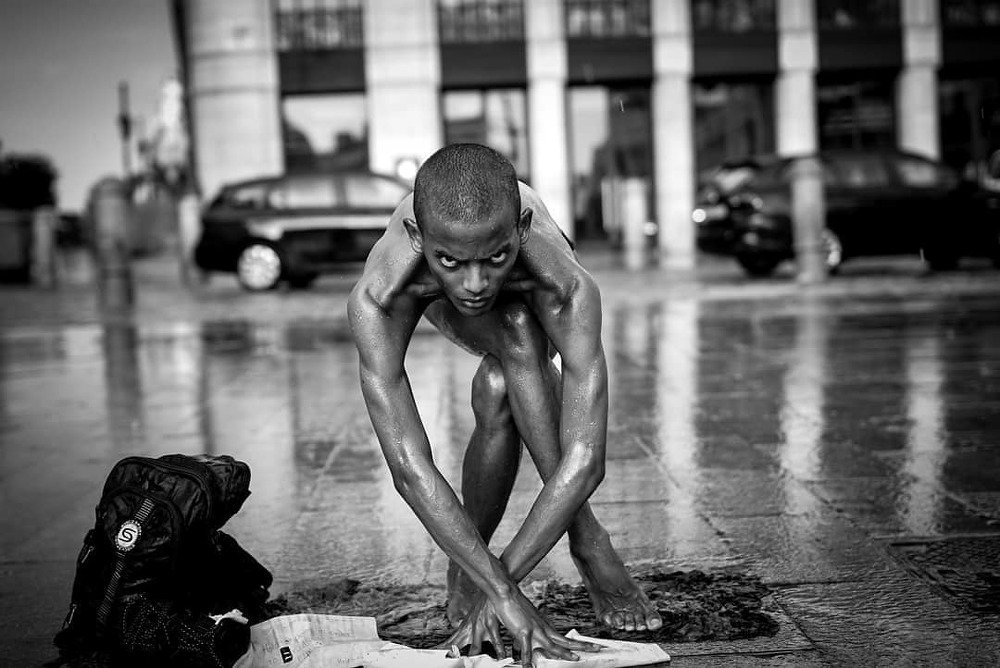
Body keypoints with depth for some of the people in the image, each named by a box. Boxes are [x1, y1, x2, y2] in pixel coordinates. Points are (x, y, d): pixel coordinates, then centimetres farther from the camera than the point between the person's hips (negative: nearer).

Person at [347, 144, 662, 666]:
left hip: (528, 302, 0)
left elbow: (584, 459, -45)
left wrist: (500, 578, -44)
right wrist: (504, 593, -50)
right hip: (444, 309, 1)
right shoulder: (376, 299, -44)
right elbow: (408, 465, -46)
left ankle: (466, 570, -13)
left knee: (498, 393, -32)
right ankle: (587, 539, -16)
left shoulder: (568, 289, -45)